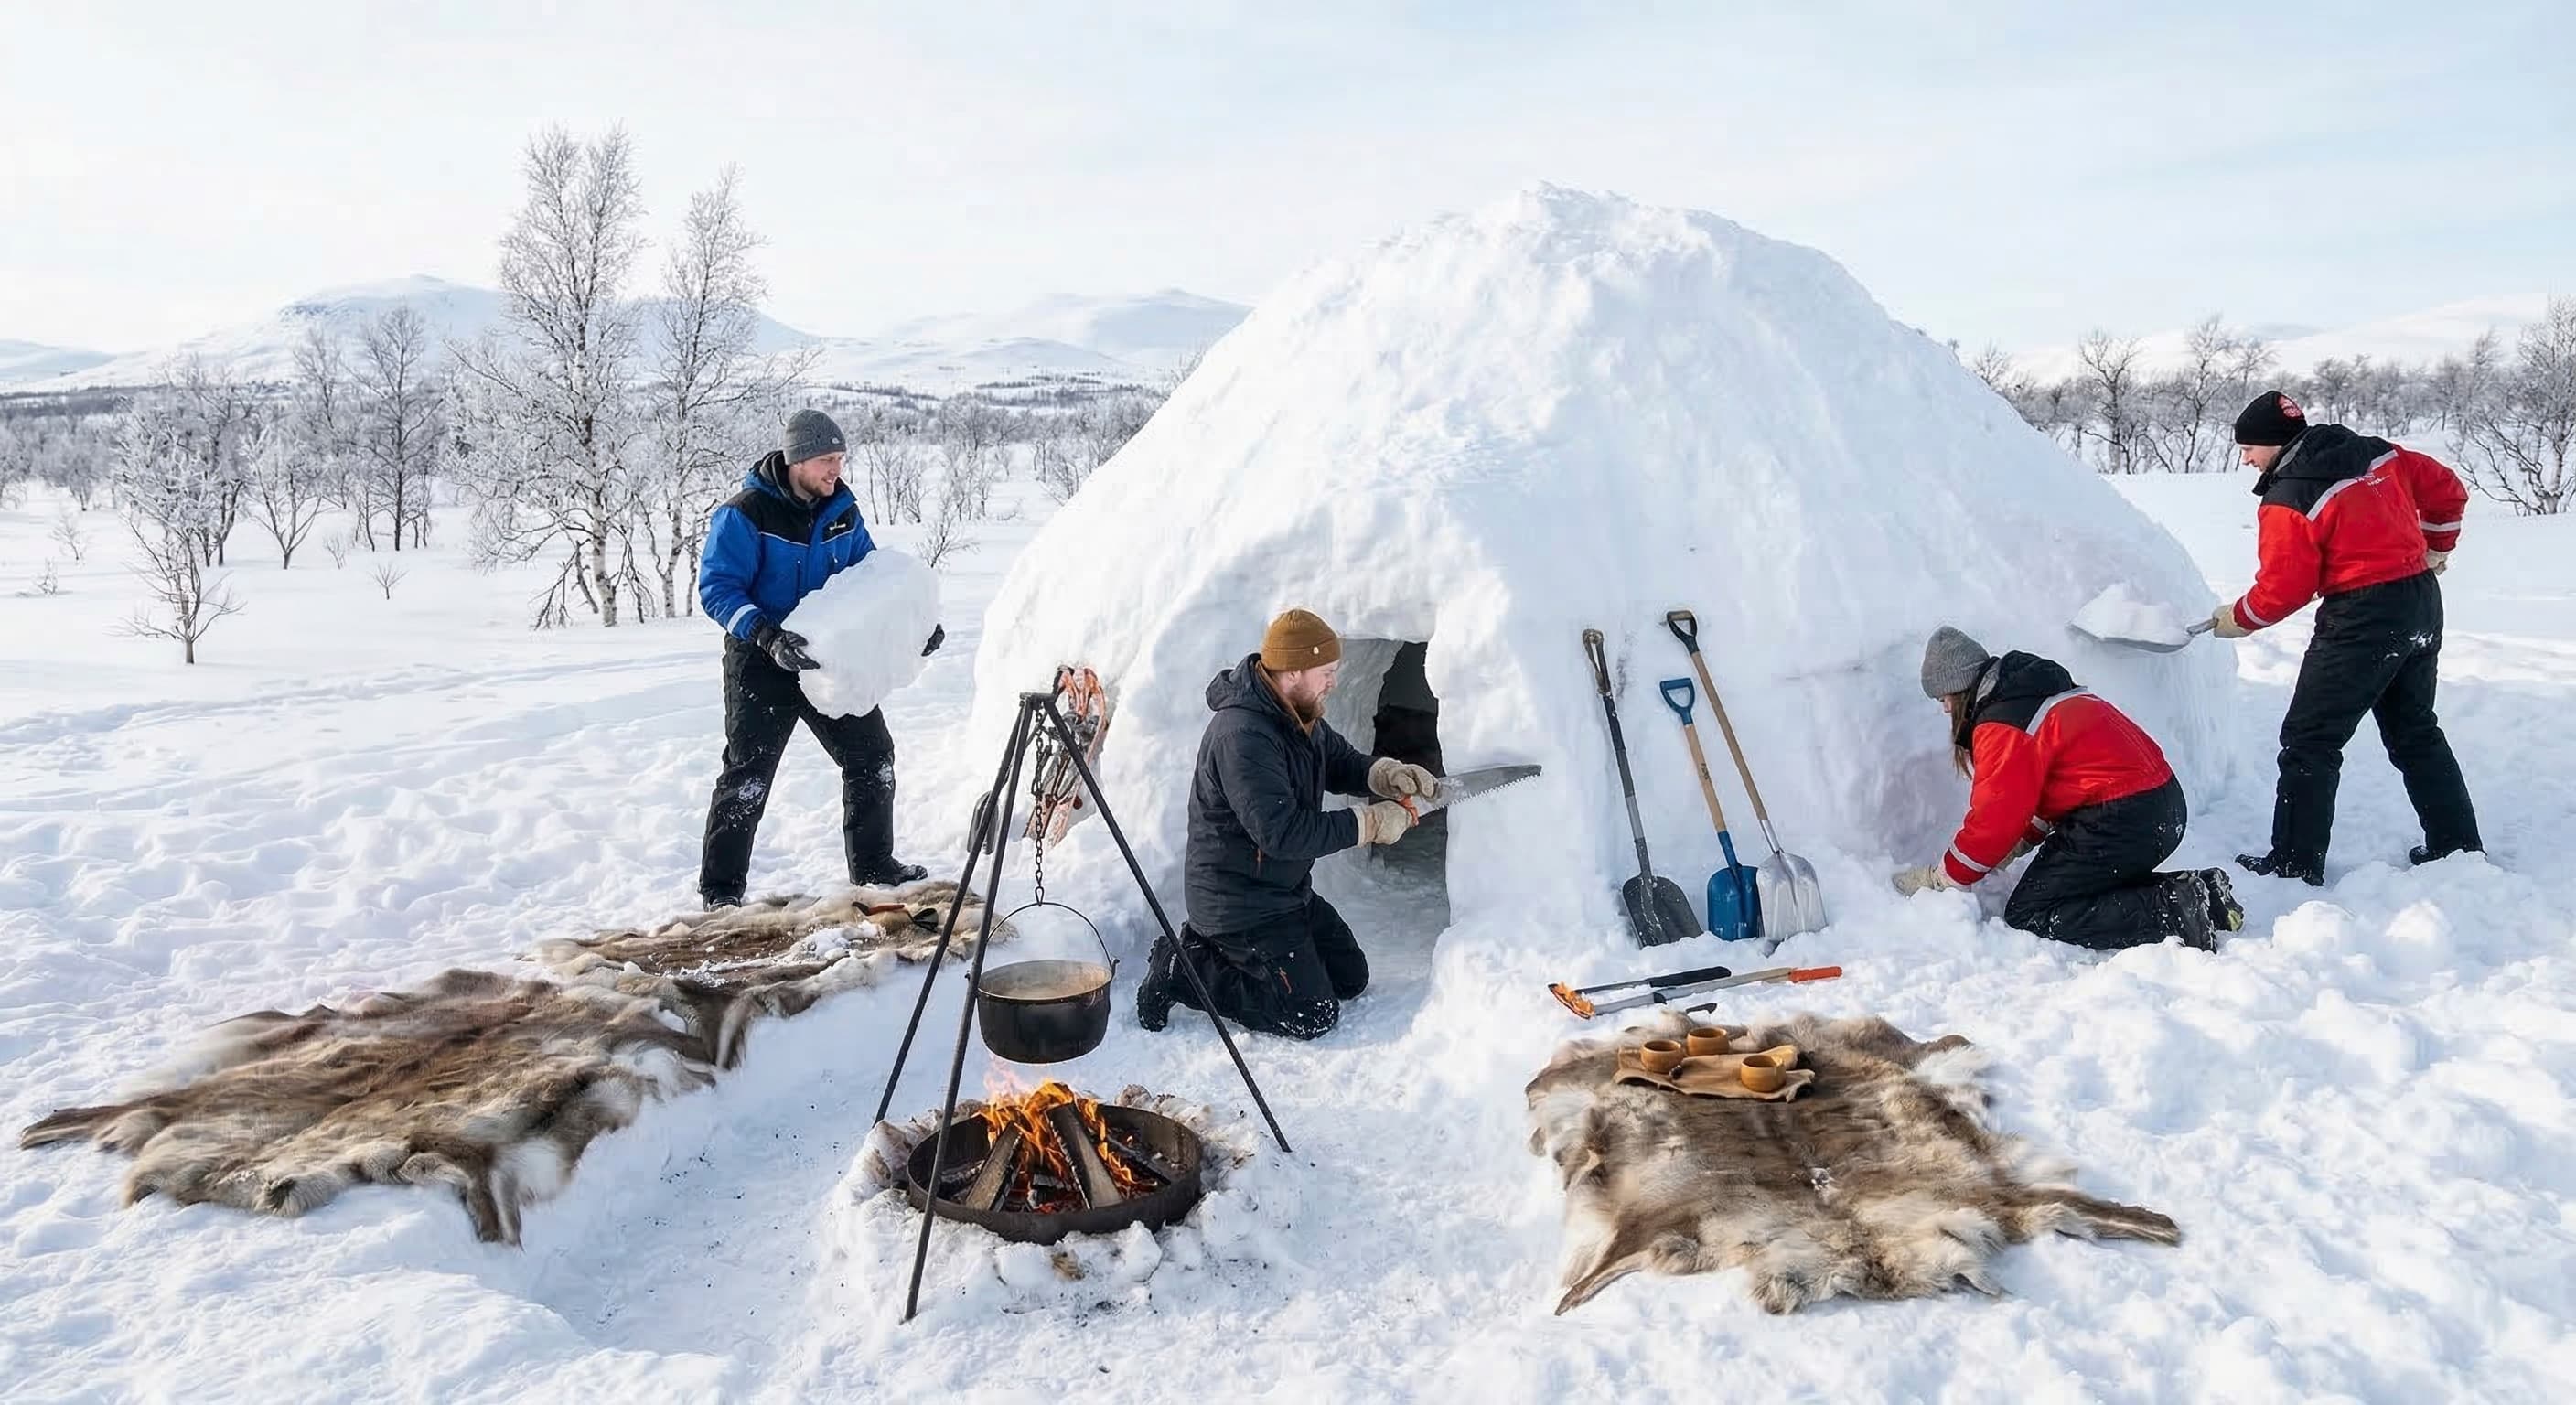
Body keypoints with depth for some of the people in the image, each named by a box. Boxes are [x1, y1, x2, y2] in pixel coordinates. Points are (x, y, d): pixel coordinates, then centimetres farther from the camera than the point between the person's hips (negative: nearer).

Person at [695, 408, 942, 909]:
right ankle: (721, 891, 10)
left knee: (873, 757, 9)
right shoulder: (744, 514, -16)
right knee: (746, 778, -2)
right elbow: (717, 587, -19)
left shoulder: (842, 511, 2)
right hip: (762, 665, -6)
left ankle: (873, 866, 25)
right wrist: (767, 635, -34)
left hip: (832, 658, 6)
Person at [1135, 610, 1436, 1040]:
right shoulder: (1242, 736, -29)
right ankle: (1184, 969, 0)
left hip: (1289, 889, 10)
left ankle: (1217, 947, 18)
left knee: (1351, 977, 17)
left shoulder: (1300, 713, 2)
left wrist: (1384, 773, -7)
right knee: (1312, 1015, -9)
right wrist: (1368, 823, -24)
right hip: (1238, 902, -10)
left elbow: (1339, 761, 15)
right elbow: (1283, 833, -32)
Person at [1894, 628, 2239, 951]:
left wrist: (1939, 878, -1)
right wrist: (2014, 846, 19)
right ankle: (2201, 890, 11)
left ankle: (2171, 912, -16)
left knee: (2028, 916, -5)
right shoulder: (2034, 694, 17)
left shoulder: (2002, 726, -13)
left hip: (2122, 823, -10)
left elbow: (1997, 817, -12)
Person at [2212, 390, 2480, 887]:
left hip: (2363, 619, -9)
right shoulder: (2376, 454, 7)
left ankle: (2295, 865, 0)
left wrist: (2237, 619, 3)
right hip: (2423, 608, 9)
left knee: (2309, 742, -3)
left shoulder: (2288, 500, -15)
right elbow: (2447, 491, 15)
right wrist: (2434, 550, 27)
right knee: (2416, 733, 22)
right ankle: (2458, 845, 31)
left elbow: (2283, 588, -13)